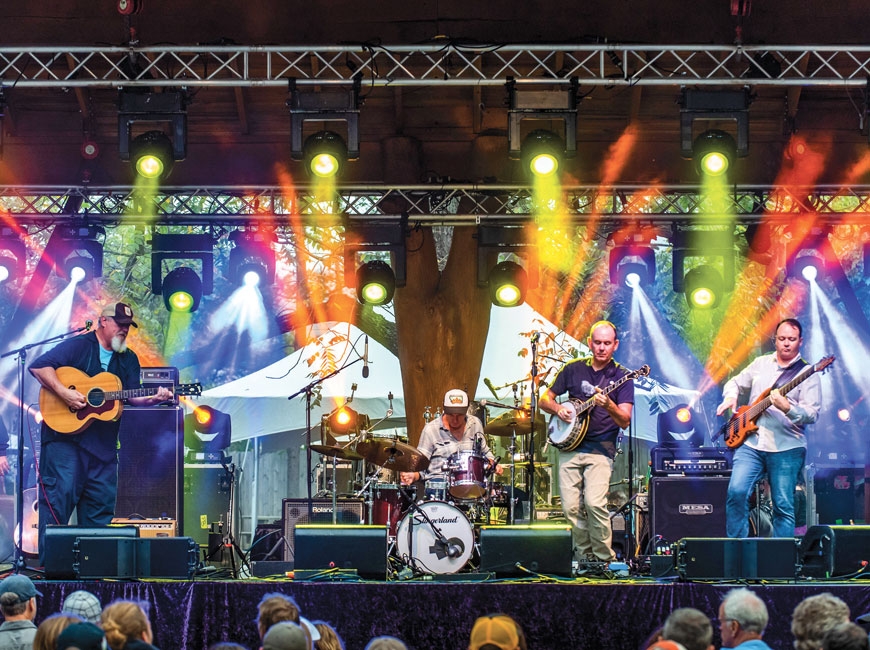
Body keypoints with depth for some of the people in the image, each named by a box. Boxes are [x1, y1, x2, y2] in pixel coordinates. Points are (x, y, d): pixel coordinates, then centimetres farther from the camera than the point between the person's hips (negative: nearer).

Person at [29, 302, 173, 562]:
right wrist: (63, 392, -21)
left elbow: (133, 396, 8)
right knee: (60, 492, -11)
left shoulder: (128, 360, 16)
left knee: (102, 500, 4)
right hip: (65, 433, -6)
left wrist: (153, 398, -12)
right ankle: (49, 559, -9)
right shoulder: (78, 346, -2)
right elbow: (39, 367, -11)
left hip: (103, 443, 6)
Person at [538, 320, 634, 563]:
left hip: (600, 449, -4)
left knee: (595, 503, -20)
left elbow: (625, 422, -8)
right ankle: (584, 556, 11)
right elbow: (544, 400, 17)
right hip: (569, 448, 4)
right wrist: (558, 409, -4)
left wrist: (608, 405, -27)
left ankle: (604, 559, -8)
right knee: (571, 507, -4)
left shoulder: (621, 376, 0)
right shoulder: (573, 369, 10)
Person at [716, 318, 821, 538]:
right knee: (736, 491, -13)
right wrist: (731, 396, 6)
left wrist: (787, 408, -28)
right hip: (751, 441, 3)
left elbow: (812, 413, -9)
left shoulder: (807, 373, 0)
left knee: (783, 506, -3)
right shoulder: (761, 364, 15)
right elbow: (736, 382, 28)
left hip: (786, 448, -3)